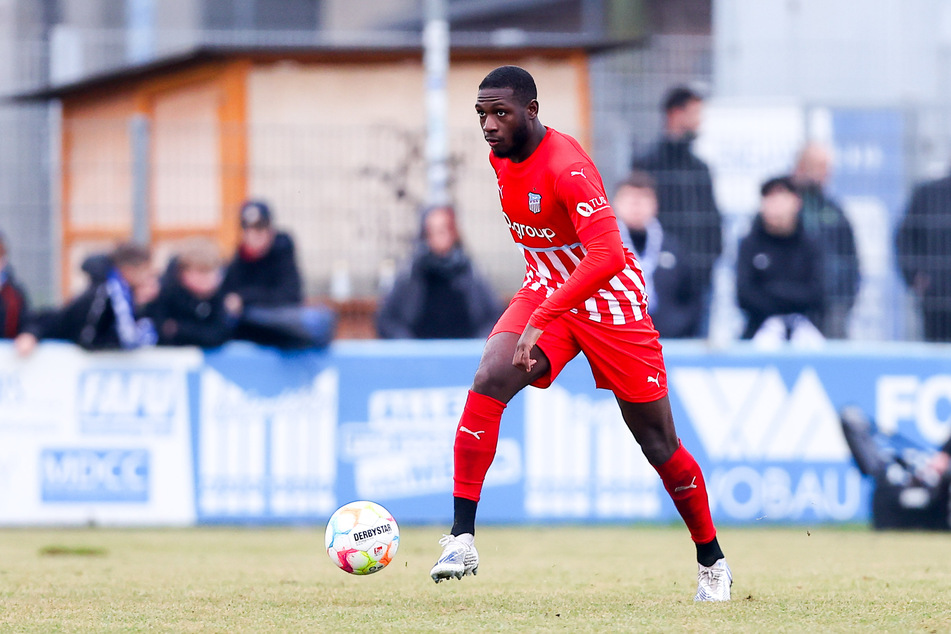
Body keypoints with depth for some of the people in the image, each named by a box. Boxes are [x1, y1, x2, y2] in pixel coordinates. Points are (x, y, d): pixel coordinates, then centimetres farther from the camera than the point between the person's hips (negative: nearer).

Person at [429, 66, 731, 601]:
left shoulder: (567, 167, -28)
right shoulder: (502, 156, -3)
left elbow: (608, 255, -41)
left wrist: (542, 319, -47)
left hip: (610, 301, -6)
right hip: (545, 291, 6)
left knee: (659, 445, 3)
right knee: (488, 382, -22)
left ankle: (713, 563, 23)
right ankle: (462, 540, -22)